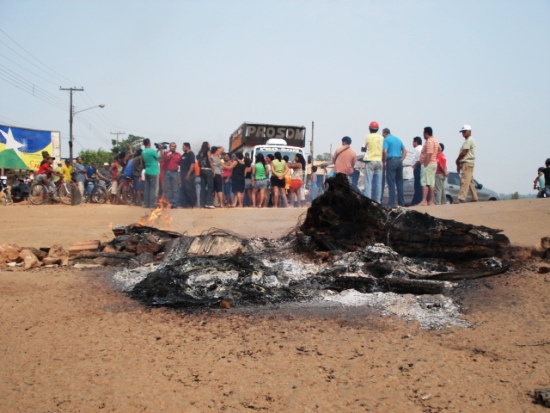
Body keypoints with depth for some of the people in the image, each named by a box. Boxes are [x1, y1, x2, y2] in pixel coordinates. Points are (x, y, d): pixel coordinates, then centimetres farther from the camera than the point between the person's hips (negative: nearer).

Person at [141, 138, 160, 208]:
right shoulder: (151, 151, -14)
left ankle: (146, 203, 8)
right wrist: (160, 150, 2)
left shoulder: (143, 152, 9)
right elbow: (159, 157, -7)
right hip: (154, 172, -7)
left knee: (146, 188, 7)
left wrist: (157, 150, 14)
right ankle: (152, 204, -5)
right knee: (154, 189, -4)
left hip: (147, 172, 7)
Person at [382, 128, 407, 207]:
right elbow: (405, 151, 16)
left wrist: (384, 161, -7)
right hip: (399, 161, 6)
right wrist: (401, 159, 13)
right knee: (399, 182, 10)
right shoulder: (398, 139, 17)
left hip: (391, 161, -6)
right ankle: (401, 203, 13)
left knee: (391, 183, -5)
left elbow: (384, 151, -17)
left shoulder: (386, 139, -4)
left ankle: (391, 203, -7)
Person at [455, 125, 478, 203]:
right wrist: (459, 164, 14)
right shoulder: (467, 141, 22)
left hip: (467, 163, -11)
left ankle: (461, 198, -22)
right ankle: (474, 198, 15)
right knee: (470, 181, 12)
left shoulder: (469, 140, -10)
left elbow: (463, 153, -16)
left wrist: (457, 161, -1)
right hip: (466, 163, 11)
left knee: (464, 181, -16)